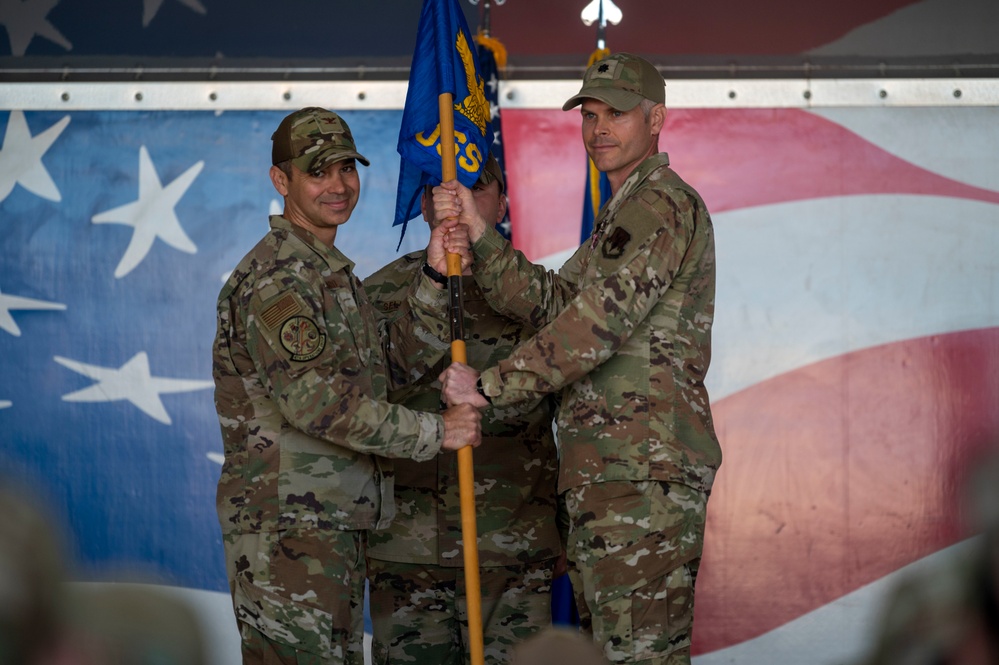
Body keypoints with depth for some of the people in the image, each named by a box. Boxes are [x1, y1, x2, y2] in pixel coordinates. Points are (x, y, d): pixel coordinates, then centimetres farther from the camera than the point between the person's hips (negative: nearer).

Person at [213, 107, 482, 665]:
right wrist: (434, 432, -17)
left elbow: (403, 362, 12)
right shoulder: (274, 278, -14)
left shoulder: (334, 272, 20)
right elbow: (314, 399, -24)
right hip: (286, 529, -10)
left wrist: (436, 280, -2)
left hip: (339, 525, 10)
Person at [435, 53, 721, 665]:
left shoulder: (663, 206, -10)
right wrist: (478, 234, 2)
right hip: (609, 474, 11)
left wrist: (490, 386, -13)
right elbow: (550, 302, 14)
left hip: (645, 471, -11)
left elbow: (597, 323, -18)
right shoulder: (626, 215, 25)